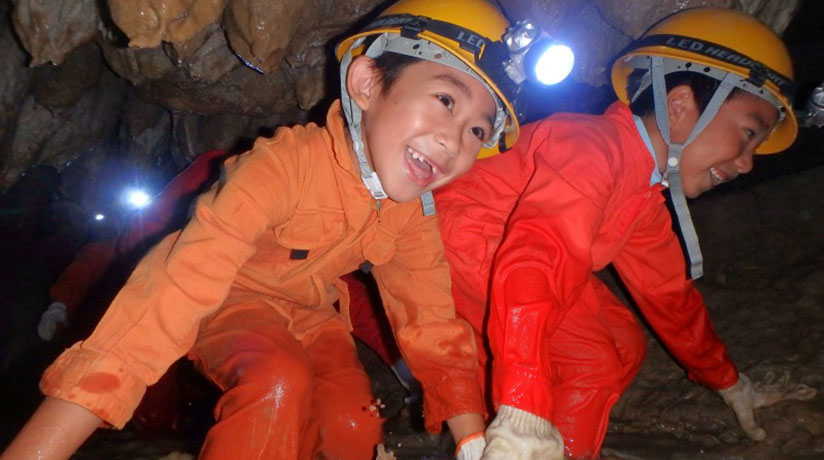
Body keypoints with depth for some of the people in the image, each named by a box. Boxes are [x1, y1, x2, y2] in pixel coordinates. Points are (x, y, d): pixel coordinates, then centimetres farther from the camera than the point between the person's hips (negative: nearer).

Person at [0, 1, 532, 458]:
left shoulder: (412, 211, -15)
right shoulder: (285, 165, -35)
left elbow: (433, 321, -9)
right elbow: (174, 294, -42)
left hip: (307, 312, 5)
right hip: (228, 299, -5)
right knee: (279, 382, -33)